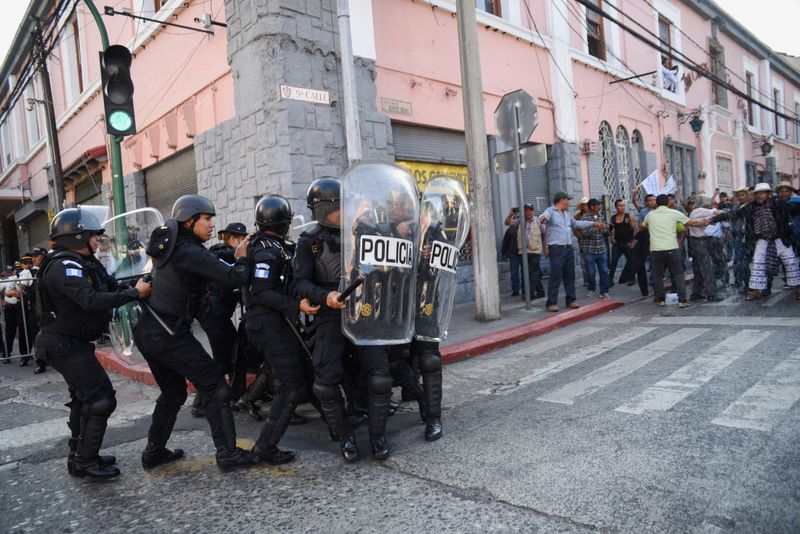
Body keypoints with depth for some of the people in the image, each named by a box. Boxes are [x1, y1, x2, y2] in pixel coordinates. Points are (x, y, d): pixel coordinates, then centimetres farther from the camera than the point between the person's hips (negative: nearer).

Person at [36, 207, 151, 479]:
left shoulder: (85, 263, 10)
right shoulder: (64, 266, -21)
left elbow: (112, 288, 3)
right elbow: (90, 301, -33)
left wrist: (140, 285, -11)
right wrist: (135, 293, -31)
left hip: (72, 342, 11)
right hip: (64, 344, -11)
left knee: (84, 398, 19)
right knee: (101, 398, -9)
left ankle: (79, 456, 32)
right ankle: (86, 463, 1)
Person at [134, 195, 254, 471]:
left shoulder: (169, 247, 11)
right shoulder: (190, 252, -17)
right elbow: (235, 278, -22)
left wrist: (233, 258, 2)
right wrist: (241, 258, -3)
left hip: (147, 331, 9)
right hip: (168, 335, -9)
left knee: (173, 391, 22)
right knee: (215, 386, -1)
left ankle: (154, 451, 29)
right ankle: (227, 453, 1)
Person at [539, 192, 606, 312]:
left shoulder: (566, 214, 19)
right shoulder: (550, 211, -8)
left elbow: (576, 223, 32)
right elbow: (542, 219, -29)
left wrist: (593, 223, 33)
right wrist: (543, 219, -54)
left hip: (569, 248, 8)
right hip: (556, 249, -8)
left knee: (570, 275, 11)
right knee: (556, 276, -8)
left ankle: (571, 300, 22)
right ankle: (551, 303, -2)